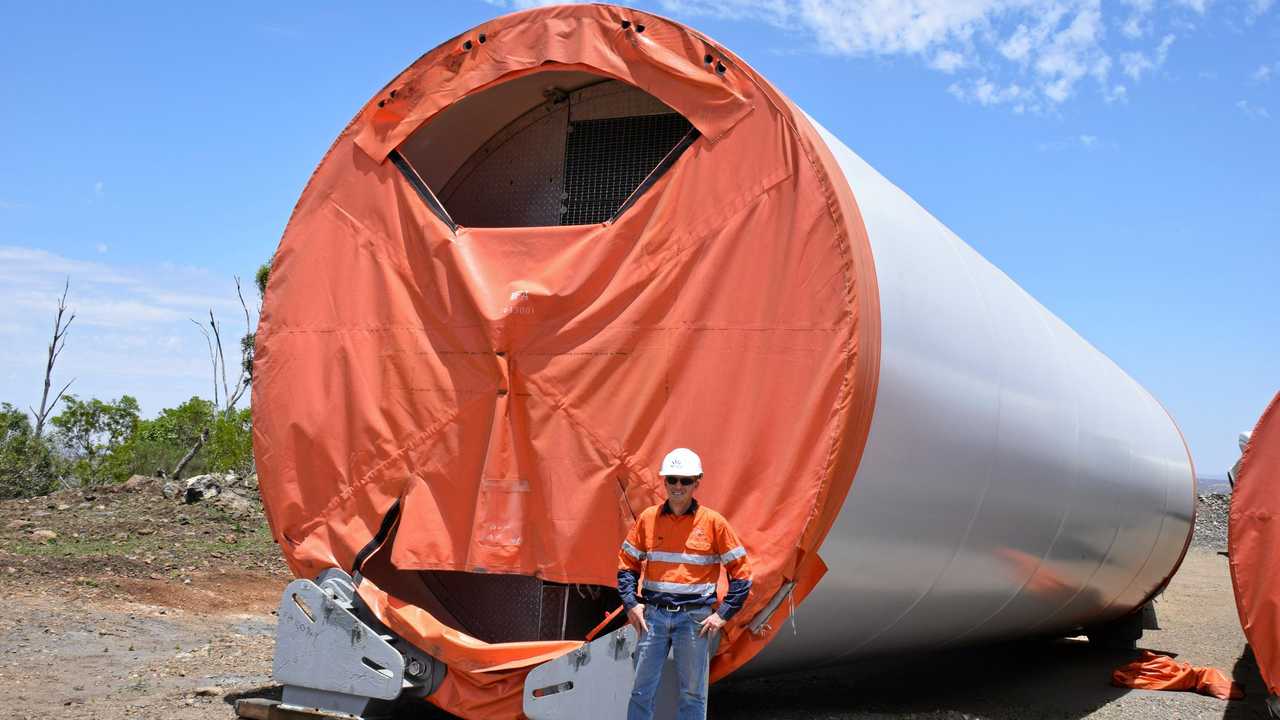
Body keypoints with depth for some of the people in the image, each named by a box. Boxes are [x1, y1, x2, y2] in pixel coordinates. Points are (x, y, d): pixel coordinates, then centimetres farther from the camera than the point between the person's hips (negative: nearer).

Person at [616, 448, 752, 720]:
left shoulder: (713, 522, -2)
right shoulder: (648, 518, 4)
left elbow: (741, 572, 1)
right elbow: (627, 564, 14)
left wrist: (723, 614, -5)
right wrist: (631, 603, 1)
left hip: (695, 617, -2)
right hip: (653, 615, 2)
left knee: (693, 693, 5)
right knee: (642, 690, 4)